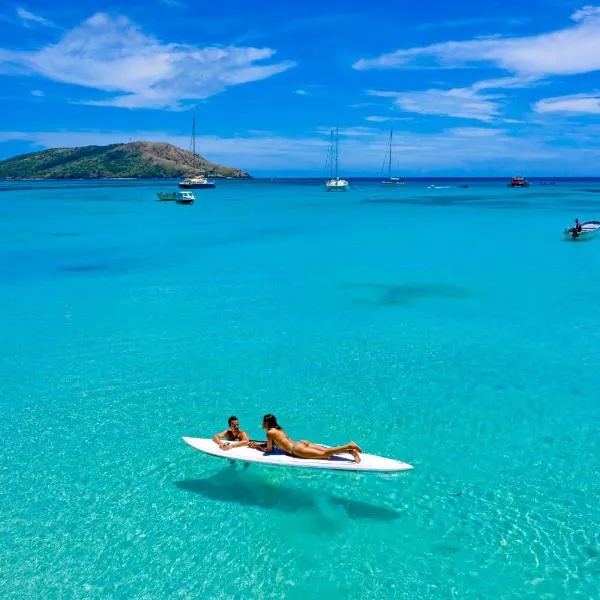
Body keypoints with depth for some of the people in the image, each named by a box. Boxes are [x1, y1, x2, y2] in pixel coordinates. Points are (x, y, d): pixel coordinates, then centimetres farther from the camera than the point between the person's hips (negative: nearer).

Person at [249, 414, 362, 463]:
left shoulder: (270, 432, 0)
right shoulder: (278, 429, 26)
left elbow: (269, 449, 5)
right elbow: (273, 443, 38)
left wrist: (257, 447, 19)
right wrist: (258, 444, 34)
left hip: (297, 449, -8)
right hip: (302, 442, 8)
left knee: (324, 454, -17)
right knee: (326, 451, -3)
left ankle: (348, 446, -29)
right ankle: (350, 450, -17)